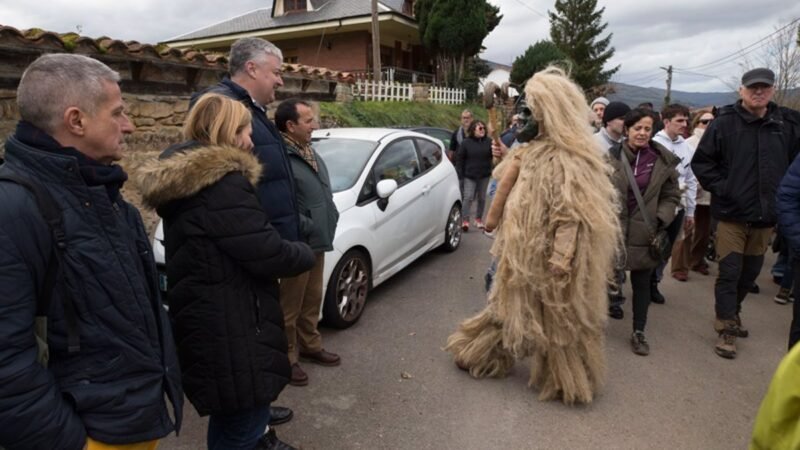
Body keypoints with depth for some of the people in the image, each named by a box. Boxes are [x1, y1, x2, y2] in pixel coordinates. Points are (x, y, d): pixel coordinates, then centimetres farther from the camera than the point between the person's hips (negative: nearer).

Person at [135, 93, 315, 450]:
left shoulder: (185, 178, 11)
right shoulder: (223, 182, -21)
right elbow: (268, 253, -23)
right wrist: (305, 254, -3)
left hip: (208, 321, 10)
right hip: (230, 329, -10)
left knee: (229, 419, 26)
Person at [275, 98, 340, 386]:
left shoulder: (310, 153, 12)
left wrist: (329, 222, 13)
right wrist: (308, 227, -19)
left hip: (318, 242, 10)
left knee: (312, 301, 22)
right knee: (290, 306, 6)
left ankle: (310, 346, 39)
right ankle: (287, 359, 21)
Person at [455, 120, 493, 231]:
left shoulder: (488, 142, 0)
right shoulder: (466, 142, -4)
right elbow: (459, 158, -2)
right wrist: (460, 173, -6)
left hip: (484, 175, 2)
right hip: (469, 175, -2)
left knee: (482, 198, 10)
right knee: (468, 197, -7)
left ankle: (479, 219, 23)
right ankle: (465, 220, -4)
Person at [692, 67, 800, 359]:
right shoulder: (724, 123, -7)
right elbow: (701, 162, -5)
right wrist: (721, 189, -12)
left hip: (766, 215, 4)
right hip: (732, 213, -4)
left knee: (750, 272, 16)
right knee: (729, 272, -1)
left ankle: (731, 314, 37)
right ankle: (726, 329, 9)